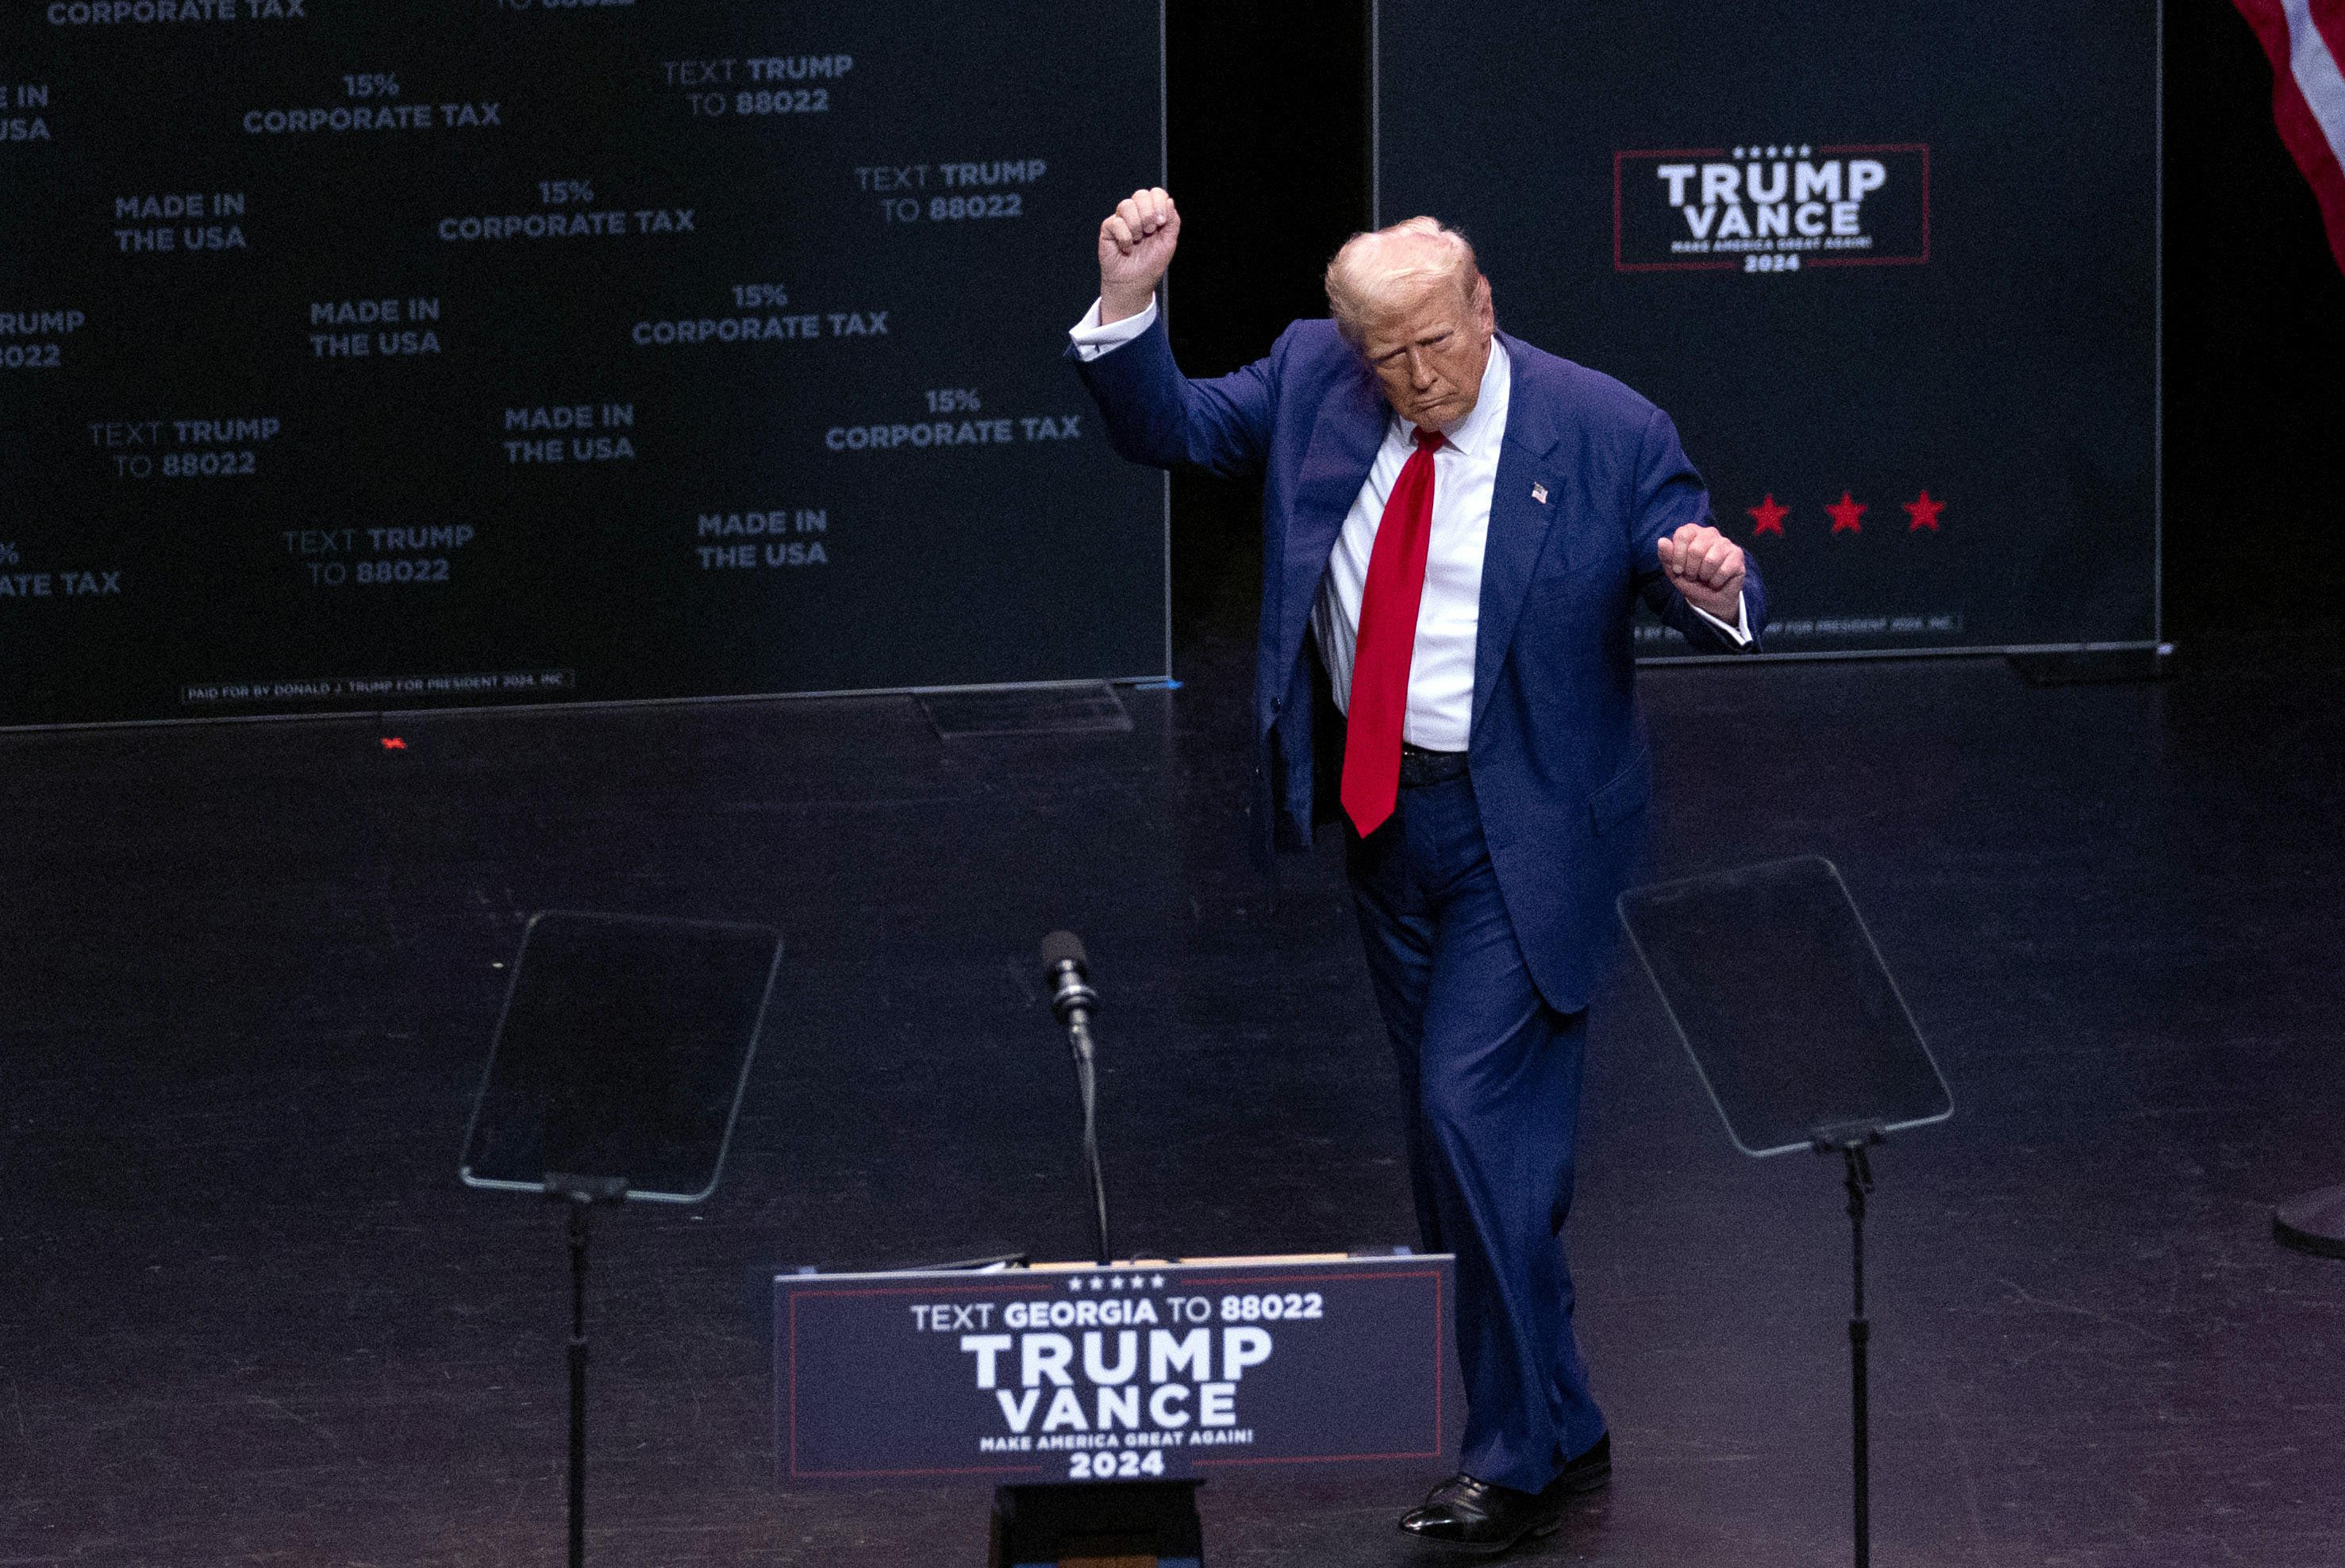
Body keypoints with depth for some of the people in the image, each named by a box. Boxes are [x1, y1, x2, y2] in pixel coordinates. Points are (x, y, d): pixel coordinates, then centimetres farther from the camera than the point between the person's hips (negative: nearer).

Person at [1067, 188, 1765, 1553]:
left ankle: (1524, 1458, -4)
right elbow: (1168, 428, 5)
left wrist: (1715, 592, -32)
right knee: (1457, 1131, 12)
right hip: (1383, 809, 6)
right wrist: (1131, 304, -12)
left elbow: (1710, 600, -8)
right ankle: (1555, 1426, 24)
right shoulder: (1313, 380, -1)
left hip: (1522, 825, -6)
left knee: (1475, 1114, -13)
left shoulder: (1608, 433, -12)